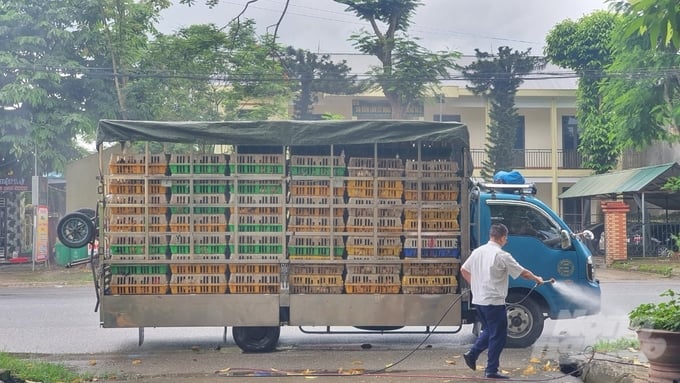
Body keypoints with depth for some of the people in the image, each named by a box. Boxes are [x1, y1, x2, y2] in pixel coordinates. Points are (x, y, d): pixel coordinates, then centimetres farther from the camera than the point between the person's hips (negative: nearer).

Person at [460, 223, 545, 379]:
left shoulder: (478, 251, 7)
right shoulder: (502, 256, -14)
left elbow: (464, 270, 15)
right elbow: (523, 273, -7)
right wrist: (536, 279, 10)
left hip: (478, 300, 8)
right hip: (494, 302, -8)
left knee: (488, 330, 24)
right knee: (498, 336, 2)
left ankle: (472, 354, 14)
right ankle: (491, 370, 4)